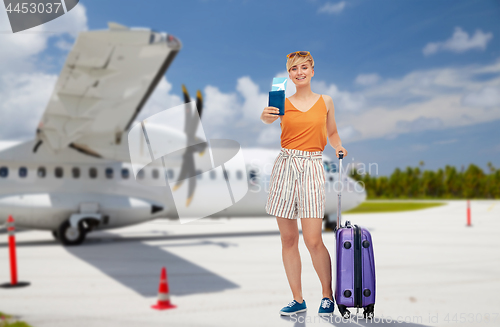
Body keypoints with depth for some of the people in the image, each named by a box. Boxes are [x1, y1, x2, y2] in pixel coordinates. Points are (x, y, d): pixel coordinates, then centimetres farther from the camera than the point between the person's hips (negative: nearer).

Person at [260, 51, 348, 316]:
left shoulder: (325, 102, 9)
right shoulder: (283, 103, 7)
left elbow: (332, 133, 22)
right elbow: (267, 118, -15)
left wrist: (338, 147, 2)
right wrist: (266, 115, -37)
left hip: (312, 167, -1)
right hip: (285, 165, 2)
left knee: (313, 240, -7)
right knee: (288, 239, 4)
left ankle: (328, 295, 14)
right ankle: (297, 300, 17)